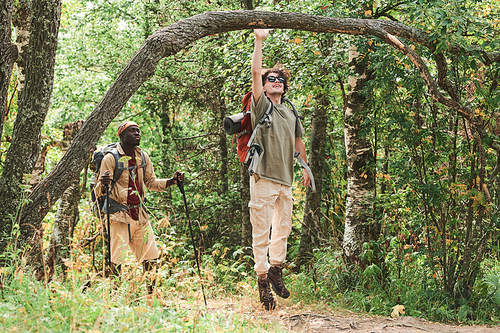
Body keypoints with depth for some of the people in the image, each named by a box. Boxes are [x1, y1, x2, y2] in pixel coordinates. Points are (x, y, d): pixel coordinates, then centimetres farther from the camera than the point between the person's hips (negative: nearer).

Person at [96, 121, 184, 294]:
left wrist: (173, 181, 6)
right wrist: (103, 184, -34)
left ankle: (152, 294, 18)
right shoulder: (111, 158, -9)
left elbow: (151, 182, 21)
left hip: (140, 215, 6)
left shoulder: (143, 157, 9)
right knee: (117, 260, -8)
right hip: (119, 215, -6)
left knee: (151, 258, 7)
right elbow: (99, 192, -10)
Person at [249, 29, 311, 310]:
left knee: (283, 229, 13)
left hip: (285, 181, 6)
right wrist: (259, 41, -12)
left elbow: (298, 141, 28)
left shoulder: (291, 113, 17)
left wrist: (305, 169, 28)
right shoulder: (262, 106, 0)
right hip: (263, 179, -6)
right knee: (261, 231, -4)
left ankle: (276, 269, 28)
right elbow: (255, 72, -10)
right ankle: (263, 278, 2)